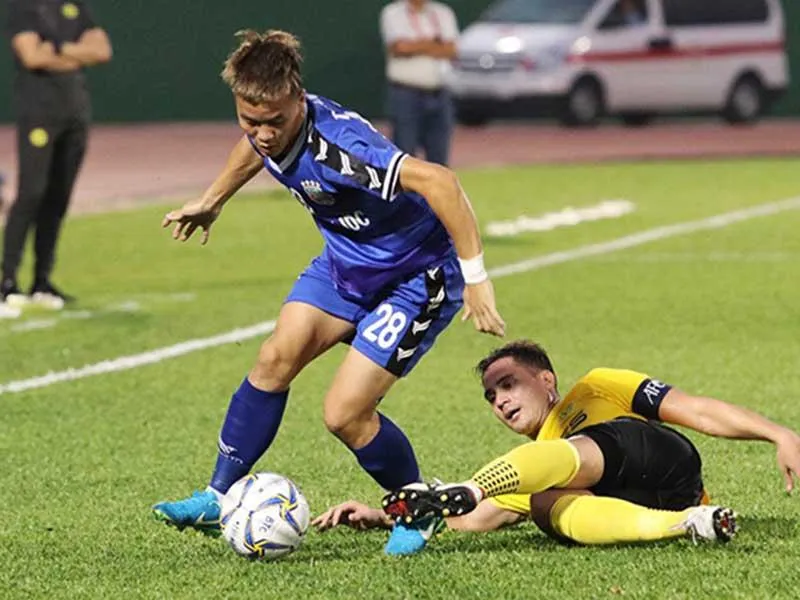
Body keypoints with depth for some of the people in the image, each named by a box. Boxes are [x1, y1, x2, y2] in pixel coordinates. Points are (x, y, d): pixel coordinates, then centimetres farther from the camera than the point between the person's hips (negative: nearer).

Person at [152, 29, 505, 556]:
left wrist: (475, 277, -43)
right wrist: (212, 201, 31)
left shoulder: (337, 144, -37)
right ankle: (219, 497, 9)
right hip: (346, 261, 8)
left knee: (344, 413, -12)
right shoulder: (267, 129, -11)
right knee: (278, 357, -6)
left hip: (416, 275, -8)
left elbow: (437, 181, -45)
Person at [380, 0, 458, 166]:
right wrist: (434, 42, -3)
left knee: (439, 157, 7)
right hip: (405, 94, -4)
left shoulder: (443, 14, 12)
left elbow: (451, 51, -1)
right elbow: (401, 47, -16)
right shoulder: (392, 14, 0)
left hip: (438, 94, 4)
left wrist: (416, 47, -8)